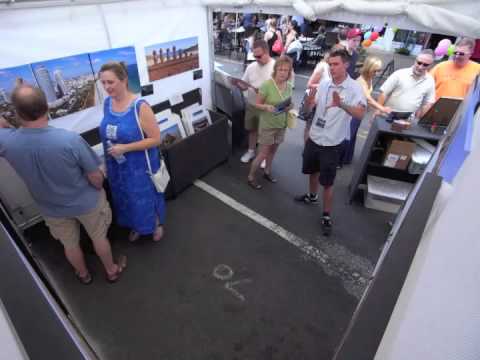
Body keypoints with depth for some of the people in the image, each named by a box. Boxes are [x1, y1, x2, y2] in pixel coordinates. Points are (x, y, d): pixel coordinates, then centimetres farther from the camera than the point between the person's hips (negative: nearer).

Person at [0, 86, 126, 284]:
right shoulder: (71, 139, -32)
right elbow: (96, 178, -19)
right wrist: (98, 189, -2)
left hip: (52, 209, 3)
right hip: (86, 202, -3)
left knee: (70, 244, 29)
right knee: (99, 238, 24)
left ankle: (83, 274, 55)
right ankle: (112, 270, 47)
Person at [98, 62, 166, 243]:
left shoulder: (140, 107, -21)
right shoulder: (107, 103, -1)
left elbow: (155, 139, -21)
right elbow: (106, 134, 12)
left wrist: (125, 148, -25)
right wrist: (107, 162, 12)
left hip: (141, 166, -6)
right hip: (117, 167, 6)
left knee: (147, 198, 15)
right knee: (127, 199, 23)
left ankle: (157, 225, 43)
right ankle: (136, 226, 50)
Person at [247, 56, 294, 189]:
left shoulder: (289, 86, -2)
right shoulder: (267, 85, -18)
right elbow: (257, 104, -11)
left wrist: (289, 107, -10)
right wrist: (267, 107, -31)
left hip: (281, 124, 6)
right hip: (267, 125, -5)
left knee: (273, 151, 18)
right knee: (263, 153, 1)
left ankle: (267, 172, 39)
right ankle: (251, 177, 19)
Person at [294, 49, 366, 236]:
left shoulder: (355, 88, -14)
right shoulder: (324, 83, -1)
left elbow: (360, 113, -29)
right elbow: (309, 107, 3)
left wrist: (341, 104, -46)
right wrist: (310, 99, -20)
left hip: (332, 143, -5)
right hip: (314, 137, 5)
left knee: (327, 183, 4)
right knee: (313, 171, 24)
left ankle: (326, 216, 21)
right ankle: (312, 196, 50)